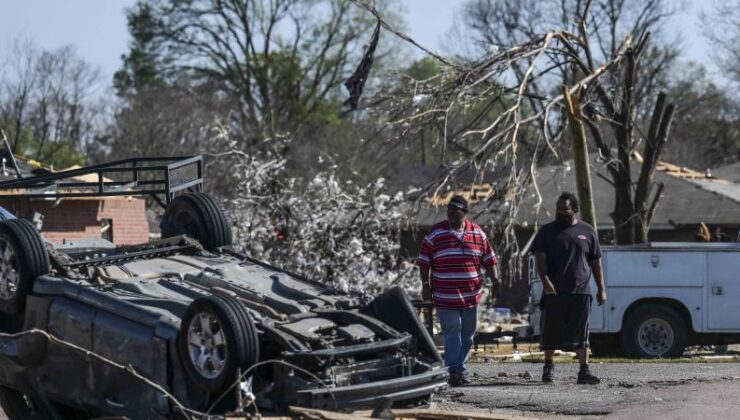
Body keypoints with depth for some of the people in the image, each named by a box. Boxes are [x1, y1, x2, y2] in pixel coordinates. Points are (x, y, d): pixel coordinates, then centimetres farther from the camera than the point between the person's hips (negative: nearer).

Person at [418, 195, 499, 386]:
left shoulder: (477, 233, 6)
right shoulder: (436, 233, -2)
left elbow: (489, 260, 12)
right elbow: (424, 262, 1)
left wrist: (494, 281, 7)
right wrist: (425, 285, -3)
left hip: (471, 295, 4)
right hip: (445, 297, -4)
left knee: (468, 334, 9)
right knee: (452, 333, -10)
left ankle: (460, 368, 20)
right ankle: (454, 371, -11)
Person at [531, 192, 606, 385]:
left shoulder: (587, 232, 11)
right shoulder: (547, 231, 7)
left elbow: (596, 262, 13)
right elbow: (540, 258, -1)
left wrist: (601, 289, 8)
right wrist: (545, 281, -17)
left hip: (581, 292, 0)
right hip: (554, 291, 0)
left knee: (581, 333, -1)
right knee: (551, 331, 4)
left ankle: (584, 371, 1)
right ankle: (548, 367, 18)